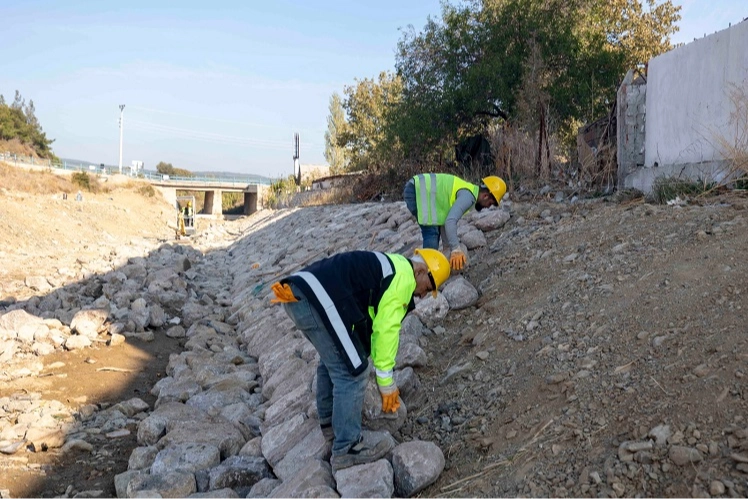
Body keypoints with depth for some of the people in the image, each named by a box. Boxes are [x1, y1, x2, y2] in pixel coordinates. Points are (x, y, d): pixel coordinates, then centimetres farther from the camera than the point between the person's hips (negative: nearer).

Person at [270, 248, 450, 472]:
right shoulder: (403, 277, -1)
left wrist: (384, 379, 33)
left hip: (298, 293, 11)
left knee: (333, 359, 28)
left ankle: (329, 421, 43)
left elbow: (372, 325, 31)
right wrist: (386, 383, 4)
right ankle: (347, 449, 7)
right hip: (318, 299, -11)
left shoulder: (389, 268, 29)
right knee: (351, 371, -2)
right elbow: (386, 331, -5)